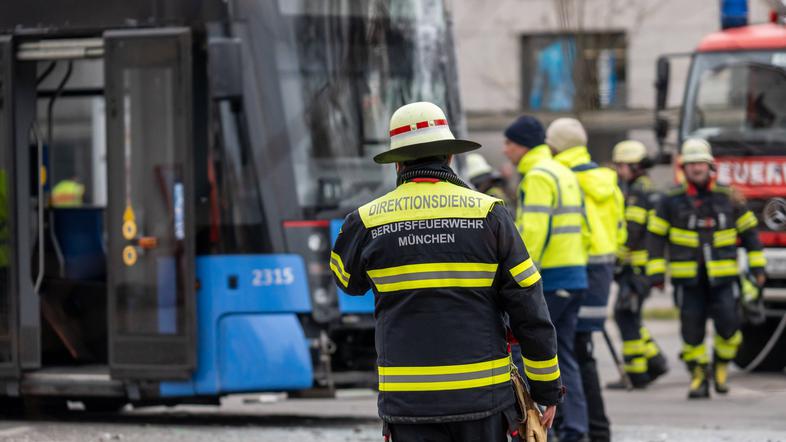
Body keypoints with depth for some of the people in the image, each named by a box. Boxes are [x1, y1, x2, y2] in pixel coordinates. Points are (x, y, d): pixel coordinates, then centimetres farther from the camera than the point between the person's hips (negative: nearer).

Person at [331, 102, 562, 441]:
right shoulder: (489, 214, -2)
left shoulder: (368, 222, 0)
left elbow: (348, 278, 23)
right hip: (481, 394, 0)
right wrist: (547, 387, 6)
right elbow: (530, 310, -3)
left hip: (408, 399, 0)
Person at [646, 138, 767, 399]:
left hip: (722, 277, 0)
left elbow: (748, 231, 12)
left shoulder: (728, 198, 4)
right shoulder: (671, 201, 1)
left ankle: (721, 365, 17)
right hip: (687, 277, 0)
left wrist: (757, 266, 9)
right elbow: (656, 236, 3)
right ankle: (699, 378, 10)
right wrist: (656, 272, -3)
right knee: (692, 329, -2)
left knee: (728, 324, -8)